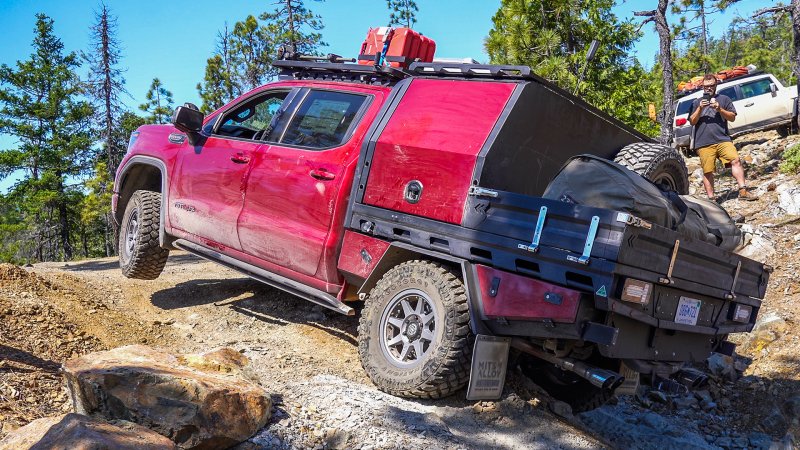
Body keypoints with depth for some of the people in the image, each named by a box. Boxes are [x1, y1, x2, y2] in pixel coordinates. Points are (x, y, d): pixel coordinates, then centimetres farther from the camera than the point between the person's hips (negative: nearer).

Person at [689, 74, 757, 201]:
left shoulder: (724, 99, 18)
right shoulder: (696, 102, 19)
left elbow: (732, 117, 11)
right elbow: (692, 122, 10)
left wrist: (719, 109, -5)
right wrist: (700, 108, -5)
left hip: (723, 139, 0)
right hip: (704, 143, 0)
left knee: (736, 160, -17)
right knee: (707, 171, -3)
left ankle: (743, 191, -14)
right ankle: (711, 198, 2)